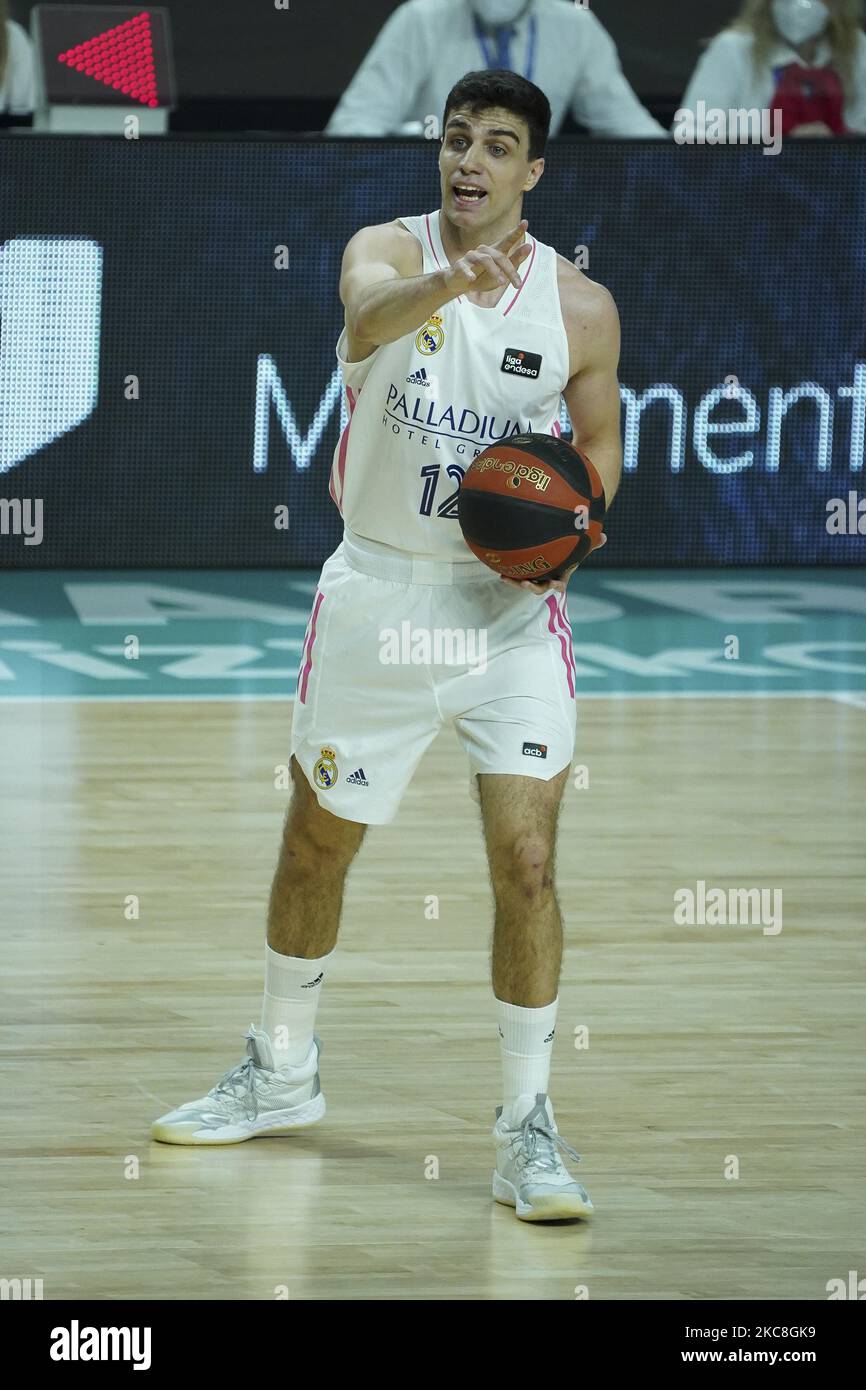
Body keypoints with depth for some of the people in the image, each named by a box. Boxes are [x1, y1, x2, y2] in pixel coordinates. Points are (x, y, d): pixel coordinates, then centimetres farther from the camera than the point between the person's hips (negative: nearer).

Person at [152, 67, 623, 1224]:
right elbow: (372, 315, -34)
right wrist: (448, 281, -57)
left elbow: (599, 445, 10)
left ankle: (528, 1123, 0)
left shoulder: (580, 307, -5)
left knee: (526, 858, -11)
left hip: (511, 611, -1)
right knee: (317, 846, 16)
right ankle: (282, 1074, 37)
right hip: (379, 598, 1)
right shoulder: (387, 251, -9)